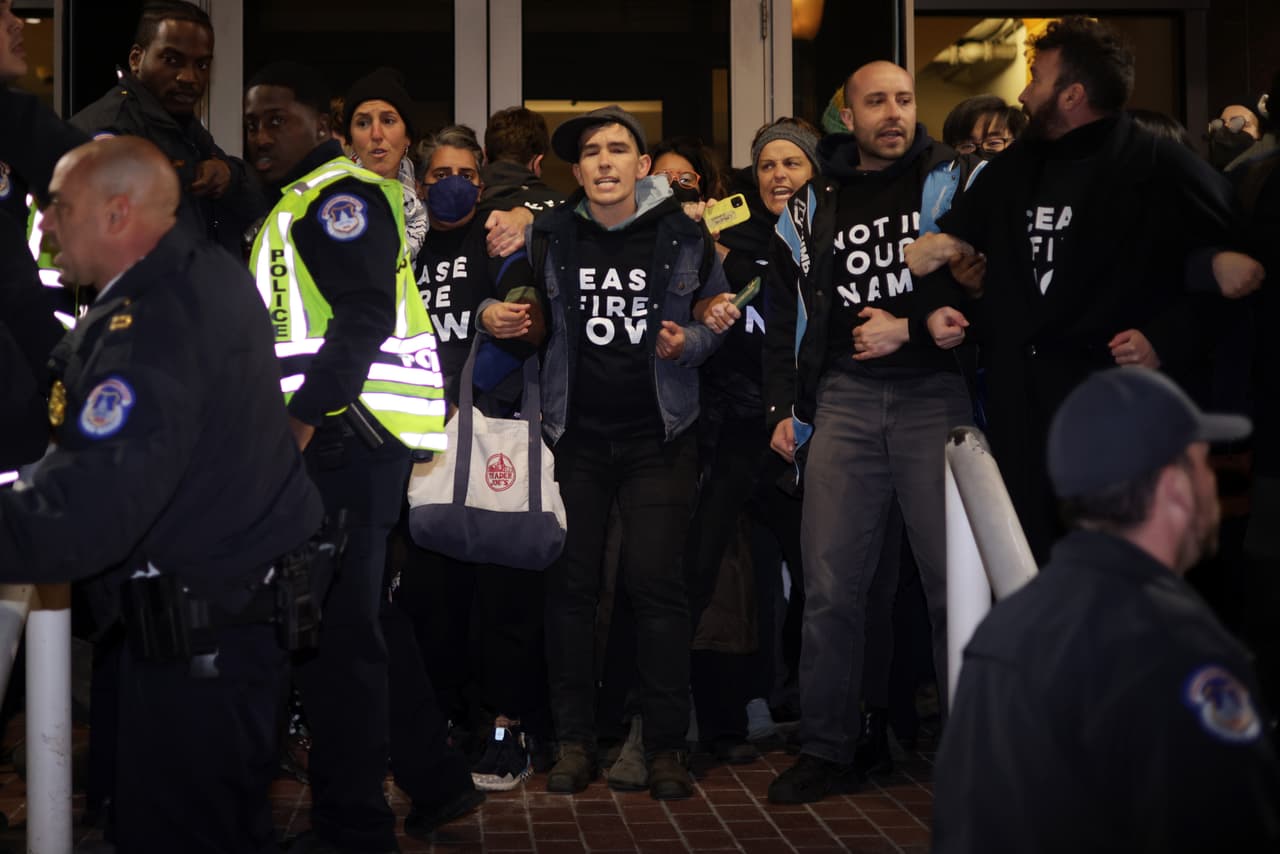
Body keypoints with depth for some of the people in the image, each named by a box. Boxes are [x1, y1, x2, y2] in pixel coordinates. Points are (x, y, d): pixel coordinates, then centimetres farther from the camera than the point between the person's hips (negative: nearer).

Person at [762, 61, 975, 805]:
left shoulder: (957, 183, 6)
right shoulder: (812, 207, 15)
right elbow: (787, 317, 20)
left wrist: (911, 329, -9)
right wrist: (784, 409, 13)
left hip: (937, 393, -2)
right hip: (844, 400, 3)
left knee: (956, 578, -3)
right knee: (832, 584, 1)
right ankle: (828, 752, 12)